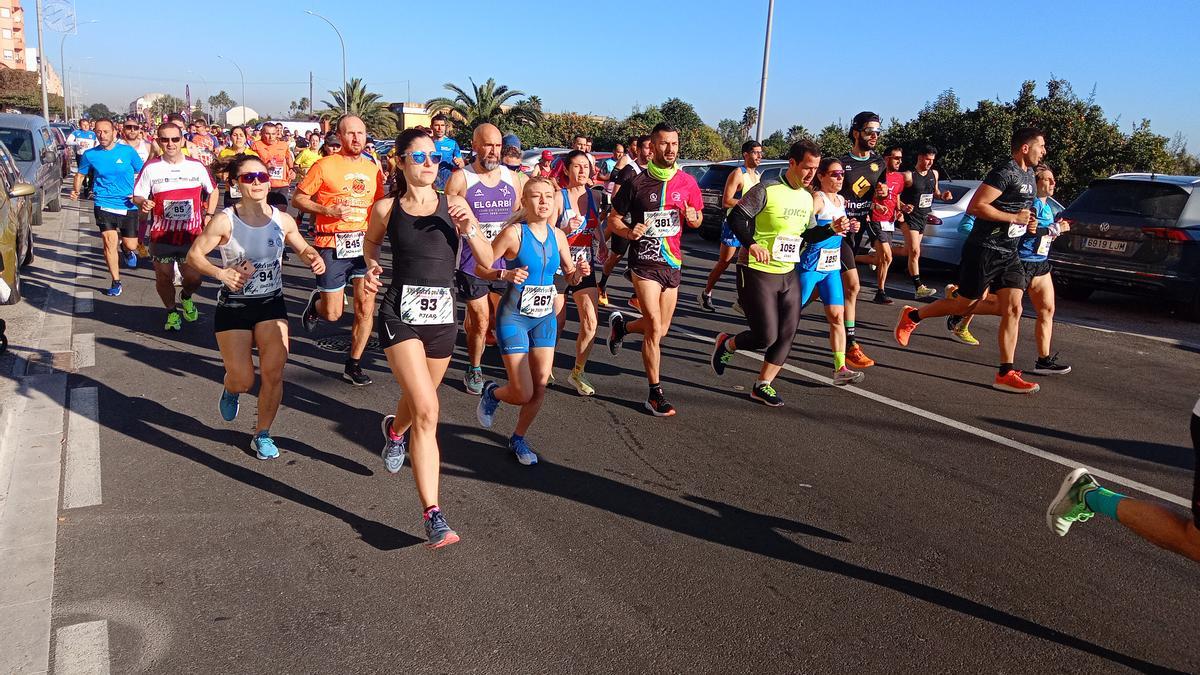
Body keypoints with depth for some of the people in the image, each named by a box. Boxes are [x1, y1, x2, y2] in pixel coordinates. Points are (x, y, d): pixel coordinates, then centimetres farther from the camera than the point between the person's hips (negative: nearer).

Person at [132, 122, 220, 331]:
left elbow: (213, 190, 17)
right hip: (161, 235, 0)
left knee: (194, 279, 0)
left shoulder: (196, 166, 2)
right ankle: (172, 312, 32)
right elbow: (137, 196, 3)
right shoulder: (151, 167, -2)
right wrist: (143, 203, -20)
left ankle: (186, 297, 35)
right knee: (164, 278, 8)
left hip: (192, 235, 0)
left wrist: (209, 215, 5)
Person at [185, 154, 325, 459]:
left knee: (274, 373, -7)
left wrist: (314, 257, -10)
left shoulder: (283, 220, -5)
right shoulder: (224, 221, -13)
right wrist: (220, 272, -23)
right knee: (243, 380, -1)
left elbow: (304, 248, 12)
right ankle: (230, 391, 40)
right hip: (233, 307, -2)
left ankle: (262, 434, 15)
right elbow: (194, 255, -6)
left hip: (271, 304, 2)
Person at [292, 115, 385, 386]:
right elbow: (298, 198, -2)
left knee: (366, 308, -1)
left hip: (364, 243, 4)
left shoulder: (373, 169, 10)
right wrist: (328, 210, -16)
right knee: (333, 314, 0)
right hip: (332, 245, -4)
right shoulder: (325, 165, -4)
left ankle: (353, 365, 15)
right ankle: (317, 301, 37)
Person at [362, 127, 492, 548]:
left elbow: (487, 261, 2)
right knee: (427, 410, -18)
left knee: (419, 401, 21)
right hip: (401, 313, -3)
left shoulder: (453, 205, 3)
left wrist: (469, 229, -14)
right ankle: (433, 514, -14)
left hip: (442, 314, 3)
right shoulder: (386, 209, 1)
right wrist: (372, 268, 1)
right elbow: (370, 243, 22)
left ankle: (394, 431, 60)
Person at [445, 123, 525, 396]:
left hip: (505, 264, 4)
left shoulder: (514, 179, 6)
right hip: (471, 264, -3)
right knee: (480, 321, 4)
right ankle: (474, 370, 26)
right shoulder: (460, 179, -6)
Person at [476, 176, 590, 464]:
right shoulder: (514, 233, -15)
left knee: (540, 386, 6)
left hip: (545, 317, 5)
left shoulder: (558, 235, 1)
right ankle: (492, 392, 30)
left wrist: (579, 272, -11)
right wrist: (505, 274, -29)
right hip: (514, 317, -5)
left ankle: (518, 438, 29)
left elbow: (570, 277, 12)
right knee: (523, 394, -5)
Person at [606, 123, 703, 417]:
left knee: (661, 329, 13)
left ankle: (621, 325, 44)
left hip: (672, 263, 5)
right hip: (644, 263, -5)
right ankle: (655, 394, -1)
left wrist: (692, 216, -10)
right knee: (654, 328, -12)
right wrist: (629, 231, -20)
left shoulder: (687, 182, 3)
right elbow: (613, 219, 1)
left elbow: (697, 220, 15)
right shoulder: (637, 183, -7)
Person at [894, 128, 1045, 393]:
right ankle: (911, 316, 24)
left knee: (1013, 310, -1)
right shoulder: (1005, 172, -15)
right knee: (966, 304, 2)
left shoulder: (1029, 175, 16)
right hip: (984, 249, -8)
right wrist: (1015, 217, -19)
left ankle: (1006, 374, 0)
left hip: (1009, 253, 8)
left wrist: (1028, 225, 10)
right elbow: (975, 207, -24)